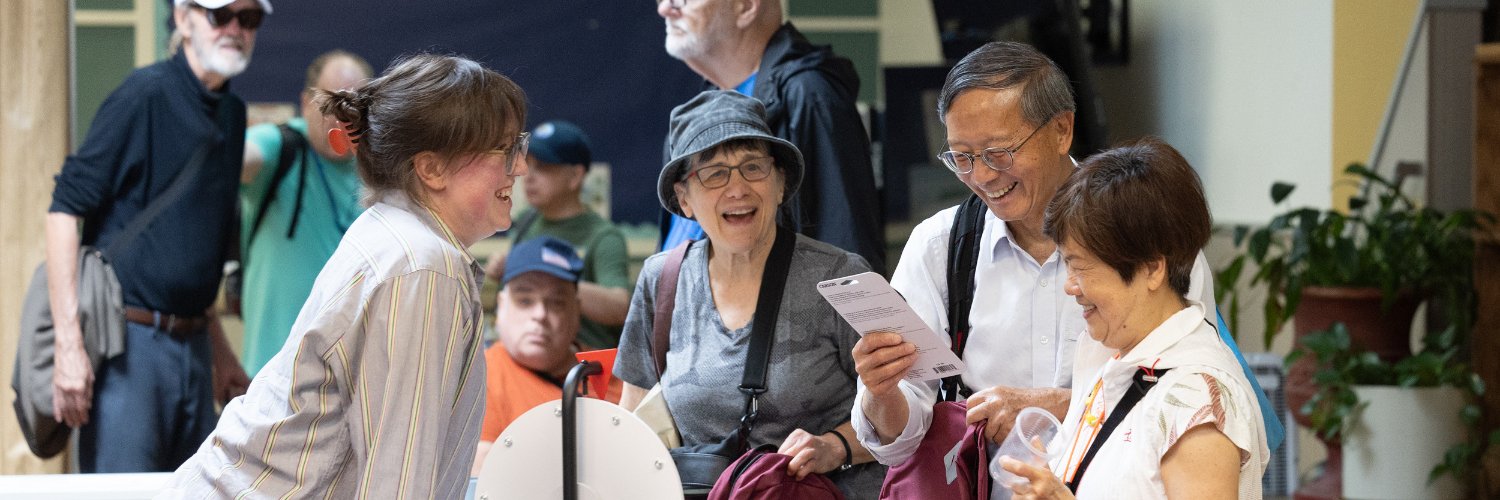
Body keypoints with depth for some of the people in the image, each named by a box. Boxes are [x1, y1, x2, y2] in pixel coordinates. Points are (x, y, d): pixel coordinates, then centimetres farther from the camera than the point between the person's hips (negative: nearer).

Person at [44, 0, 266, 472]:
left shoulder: (232, 114, 14)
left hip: (192, 345, 8)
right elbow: (65, 209, -13)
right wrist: (69, 344, -19)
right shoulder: (146, 94, -9)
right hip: (128, 344, -8)